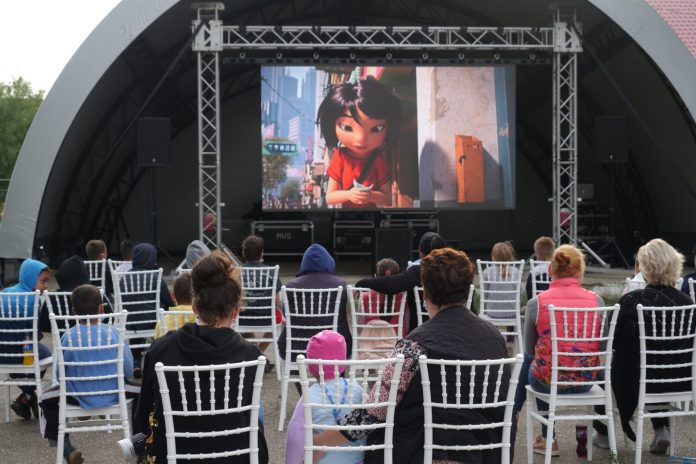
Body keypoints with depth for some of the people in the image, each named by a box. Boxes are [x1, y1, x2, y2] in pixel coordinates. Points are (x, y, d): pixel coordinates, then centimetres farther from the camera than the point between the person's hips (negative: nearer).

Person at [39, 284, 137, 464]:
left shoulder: (68, 337, -11)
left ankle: (64, 446, 18)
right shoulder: (113, 332, -10)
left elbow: (59, 375, -5)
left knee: (46, 399, 24)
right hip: (113, 395, 0)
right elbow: (128, 370, -7)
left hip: (80, 397, 0)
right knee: (141, 390, 27)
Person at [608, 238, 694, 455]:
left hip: (636, 381, -3)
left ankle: (603, 433, 38)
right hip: (678, 383, 3)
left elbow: (614, 341, -5)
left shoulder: (630, 301, -18)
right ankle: (661, 429, 25)